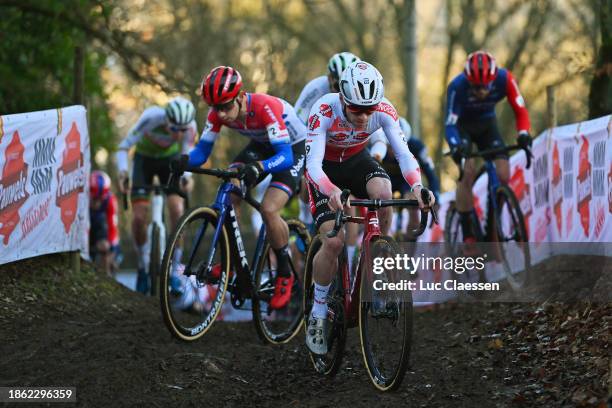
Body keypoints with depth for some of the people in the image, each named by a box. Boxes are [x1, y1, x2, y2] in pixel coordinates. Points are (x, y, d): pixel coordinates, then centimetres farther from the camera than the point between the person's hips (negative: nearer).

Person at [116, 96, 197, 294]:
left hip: (170, 158, 1)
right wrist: (123, 172, -44)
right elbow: (124, 146, -28)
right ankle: (143, 267, 9)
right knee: (139, 217, -13)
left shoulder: (190, 126, -29)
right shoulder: (152, 118, -36)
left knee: (177, 211, -18)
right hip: (144, 159, -1)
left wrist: (187, 176, -35)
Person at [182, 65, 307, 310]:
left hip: (294, 147, -6)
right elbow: (203, 149, -16)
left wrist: (257, 168, -60)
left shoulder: (265, 107, -38)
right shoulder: (218, 112, -21)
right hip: (262, 145, 6)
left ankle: (285, 275, -4)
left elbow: (285, 156, -42)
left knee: (268, 210, -25)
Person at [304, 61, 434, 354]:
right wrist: (331, 192, -61)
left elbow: (403, 153, -30)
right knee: (334, 242, -20)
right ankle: (318, 313, 1)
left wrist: (417, 186, -50)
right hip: (325, 169, -2)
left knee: (384, 193, -33)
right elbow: (313, 163, -41)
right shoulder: (324, 110, -34)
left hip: (357, 161, 3)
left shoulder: (384, 111, -26)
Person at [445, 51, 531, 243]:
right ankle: (468, 233, -17)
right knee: (468, 172, -25)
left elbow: (520, 110, -25)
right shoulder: (457, 86, -34)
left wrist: (523, 134, -43)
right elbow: (450, 123, -33)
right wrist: (455, 146, -52)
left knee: (503, 176, -13)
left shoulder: (504, 79, -29)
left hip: (487, 124, 3)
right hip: (462, 126, -3)